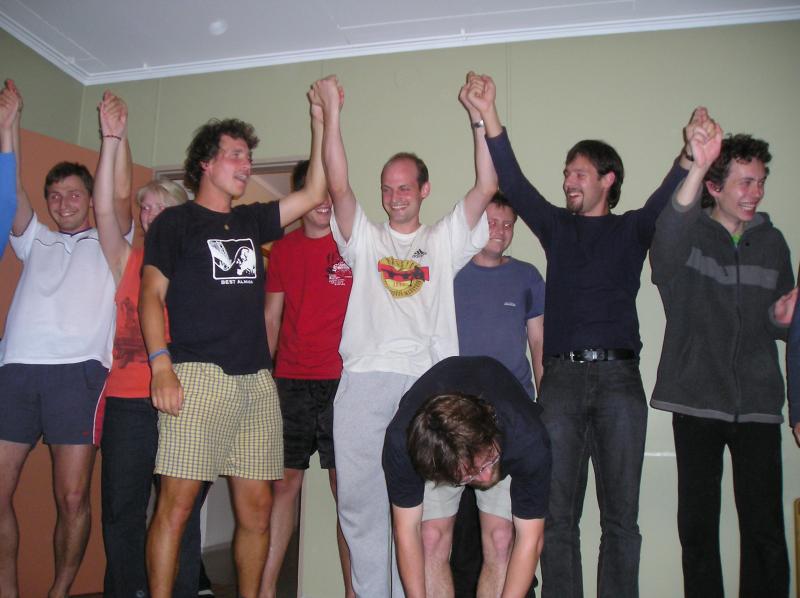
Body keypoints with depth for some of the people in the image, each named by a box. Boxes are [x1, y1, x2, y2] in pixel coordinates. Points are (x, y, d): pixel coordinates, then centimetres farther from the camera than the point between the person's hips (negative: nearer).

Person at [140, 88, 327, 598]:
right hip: (198, 377, -5)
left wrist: (320, 123, 14)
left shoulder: (252, 222, 20)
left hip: (258, 381, 5)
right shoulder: (176, 221, 7)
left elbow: (315, 193, 17)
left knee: (257, 508, 5)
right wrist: (161, 366, -12)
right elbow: (151, 295, 0)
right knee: (177, 503, -7)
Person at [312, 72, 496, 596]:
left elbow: (487, 187, 7)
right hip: (365, 380, 1)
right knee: (361, 503, 3)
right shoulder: (365, 238, 18)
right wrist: (331, 114, 1)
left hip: (426, 382, -1)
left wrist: (479, 118, 3)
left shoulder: (444, 241, 16)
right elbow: (338, 186, 5)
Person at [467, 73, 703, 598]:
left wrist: (690, 157, -26)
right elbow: (514, 184, 5)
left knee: (621, 515, 3)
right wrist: (490, 116, -6)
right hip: (562, 376, 1)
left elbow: (667, 201, -6)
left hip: (618, 376, -1)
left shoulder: (632, 229, 13)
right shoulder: (557, 226, 16)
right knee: (558, 514, 1)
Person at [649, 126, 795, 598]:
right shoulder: (689, 234, 1)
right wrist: (696, 168, -38)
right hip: (697, 401, -2)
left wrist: (781, 319, -4)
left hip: (758, 403, 3)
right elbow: (665, 252, -27)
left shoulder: (772, 242, 13)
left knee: (765, 528, 1)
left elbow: (782, 327, 22)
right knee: (698, 525, 3)